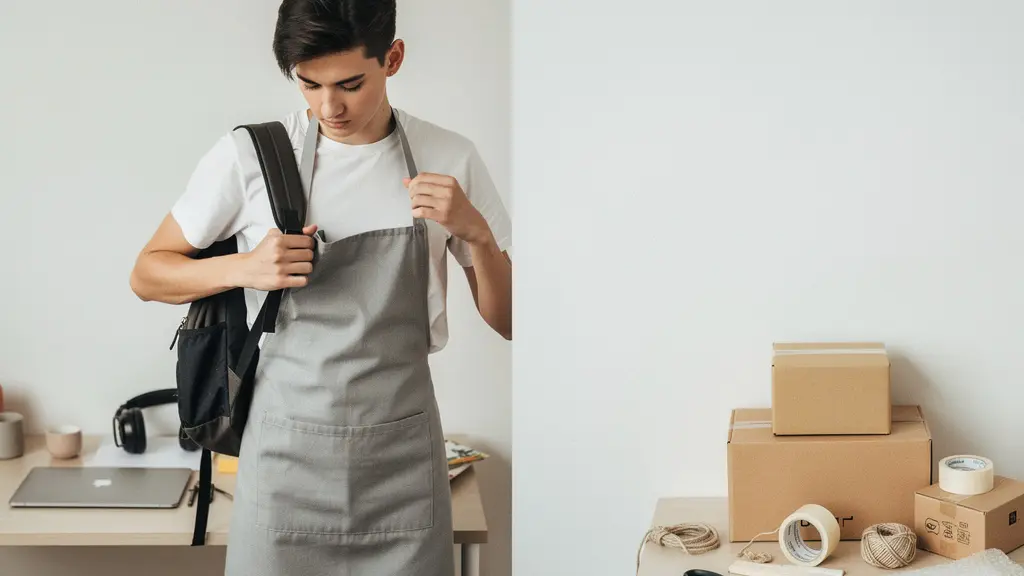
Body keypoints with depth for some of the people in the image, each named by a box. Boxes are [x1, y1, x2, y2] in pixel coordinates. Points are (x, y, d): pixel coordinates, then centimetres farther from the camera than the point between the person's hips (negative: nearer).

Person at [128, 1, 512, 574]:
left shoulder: (450, 159, -1)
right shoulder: (251, 153, -5)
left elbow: (508, 322, 4)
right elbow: (148, 274, 5)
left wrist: (476, 233, -15)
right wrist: (243, 268, -14)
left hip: (403, 459, 1)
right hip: (287, 454, -1)